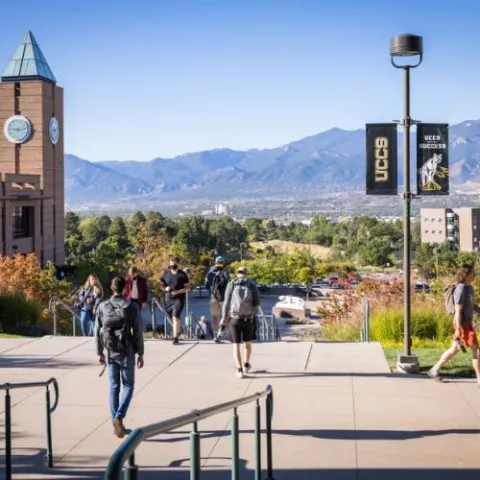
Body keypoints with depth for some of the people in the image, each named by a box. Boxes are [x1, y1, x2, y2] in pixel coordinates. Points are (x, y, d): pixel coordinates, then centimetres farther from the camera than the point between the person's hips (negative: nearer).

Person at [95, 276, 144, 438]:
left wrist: (100, 353, 12)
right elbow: (138, 332, -7)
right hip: (127, 353, -3)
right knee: (128, 385, 10)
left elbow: (98, 332, 2)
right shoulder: (132, 307, -9)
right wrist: (140, 353, 2)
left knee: (113, 387, 11)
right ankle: (119, 416, -11)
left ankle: (116, 424, 14)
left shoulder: (103, 307, -2)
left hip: (111, 353, 3)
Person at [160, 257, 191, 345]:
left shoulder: (182, 275, -6)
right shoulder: (166, 273, 5)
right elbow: (161, 285, 13)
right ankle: (178, 331, 43)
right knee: (174, 317, 17)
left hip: (179, 298, -4)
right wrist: (165, 288, -11)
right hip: (168, 299, 5)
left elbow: (188, 287, -5)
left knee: (175, 316, -18)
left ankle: (175, 337, -18)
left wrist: (178, 291, -19)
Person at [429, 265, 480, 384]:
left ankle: (435, 370, 22)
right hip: (463, 324, -10)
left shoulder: (469, 288, 12)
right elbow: (458, 310, -19)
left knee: (455, 349, 15)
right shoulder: (461, 289, -18)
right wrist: (458, 329, -21)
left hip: (467, 322, 10)